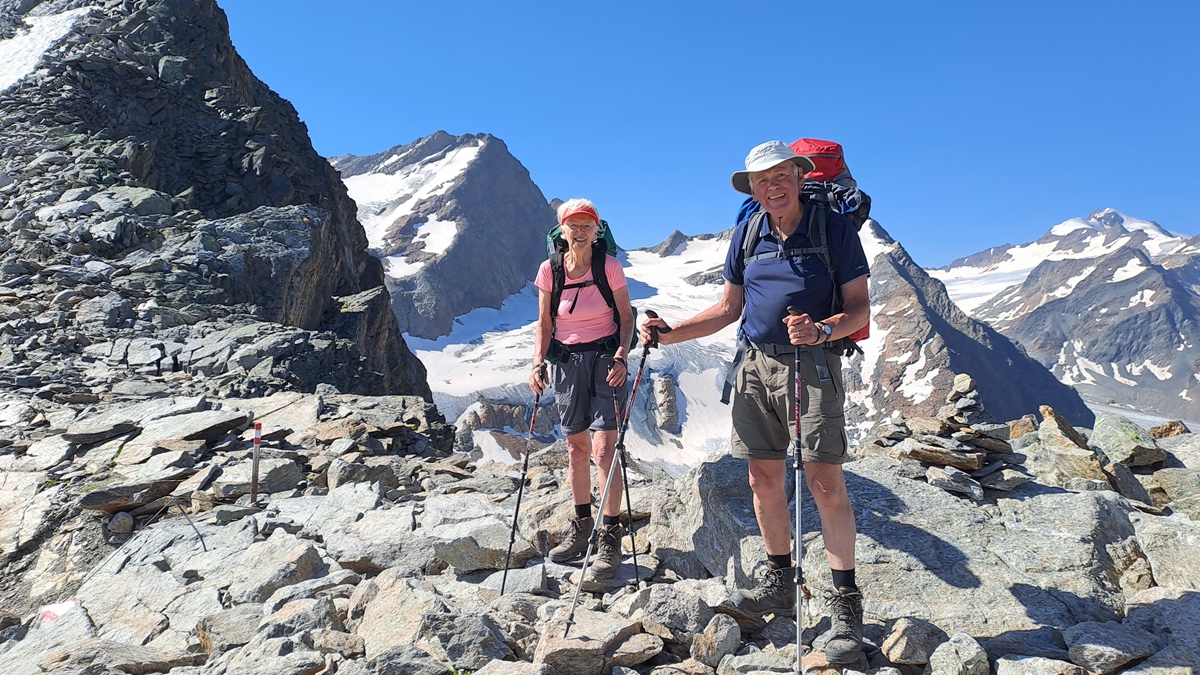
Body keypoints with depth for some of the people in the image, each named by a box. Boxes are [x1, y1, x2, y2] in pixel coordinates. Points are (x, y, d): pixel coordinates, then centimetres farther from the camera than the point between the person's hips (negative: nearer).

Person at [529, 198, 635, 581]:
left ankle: (611, 536, 0)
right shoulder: (550, 270, -1)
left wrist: (621, 355, -17)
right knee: (576, 448, 12)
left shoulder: (610, 267, -8)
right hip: (567, 361, 3)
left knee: (604, 449, -11)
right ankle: (581, 526, 27)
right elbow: (544, 322, 5)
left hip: (606, 359, -3)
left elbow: (626, 316, -2)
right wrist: (538, 362, -7)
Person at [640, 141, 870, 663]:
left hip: (812, 365, -5)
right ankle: (780, 581, 25)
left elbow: (860, 308, -6)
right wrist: (670, 335, 3)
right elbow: (728, 309, 14)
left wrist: (821, 331, -26)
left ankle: (845, 601, 3)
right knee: (763, 478, 9)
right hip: (756, 365, 5)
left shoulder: (834, 227, -5)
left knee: (826, 483, -8)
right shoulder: (747, 233, 9)